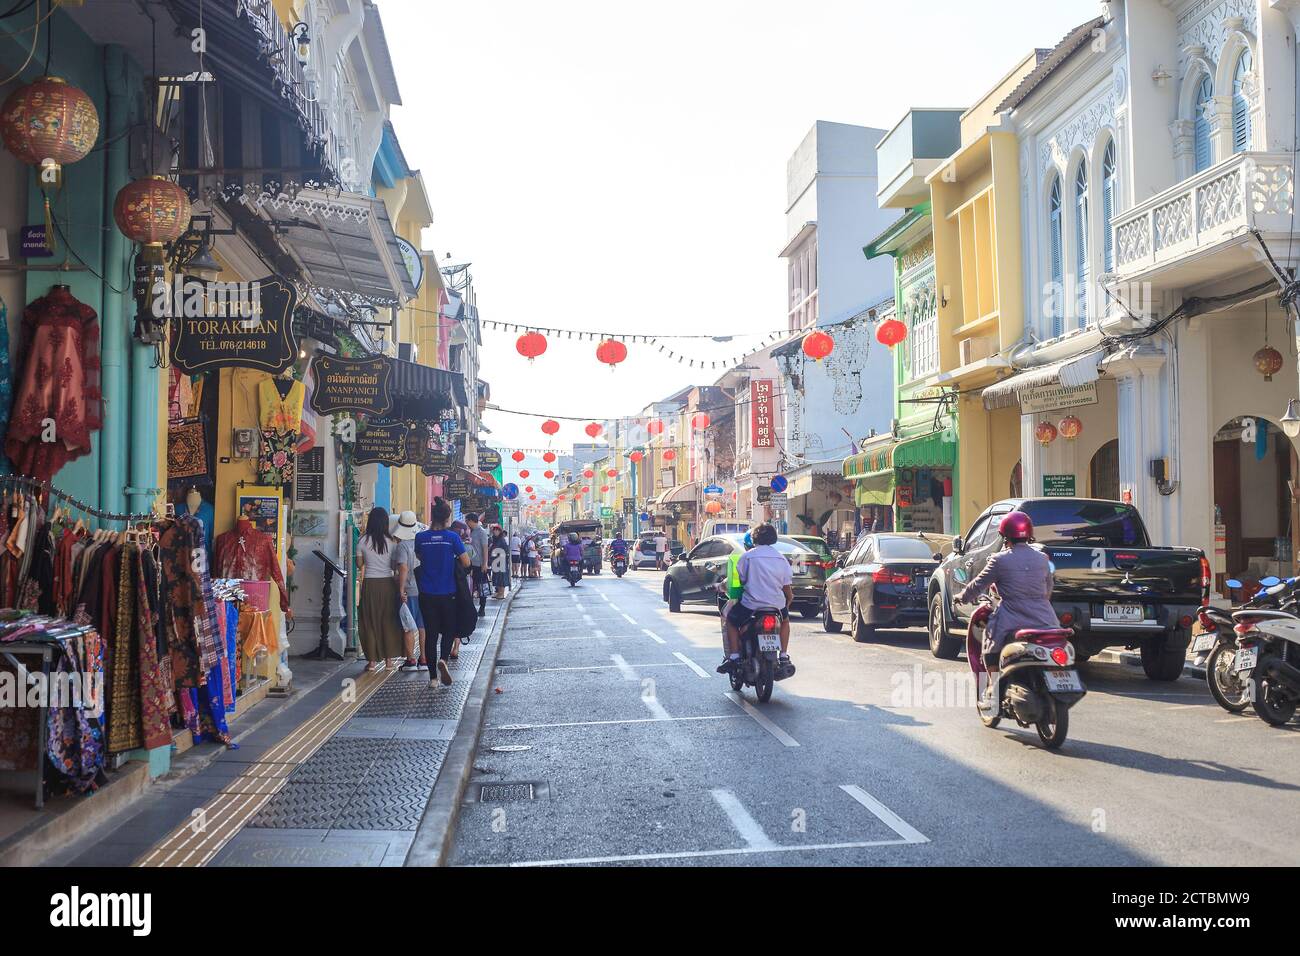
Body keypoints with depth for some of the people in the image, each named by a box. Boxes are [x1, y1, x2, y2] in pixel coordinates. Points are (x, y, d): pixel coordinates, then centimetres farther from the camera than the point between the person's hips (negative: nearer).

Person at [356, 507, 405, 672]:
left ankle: (372, 660, 7)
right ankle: (388, 658, 16)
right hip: (388, 583, 1)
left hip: (370, 584, -1)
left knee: (370, 621, 7)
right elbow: (395, 566, -3)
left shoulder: (363, 541, -5)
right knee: (388, 620, 11)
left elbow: (359, 563, 3)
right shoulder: (391, 542, -4)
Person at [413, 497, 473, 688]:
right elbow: (466, 563, -9)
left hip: (427, 594, 2)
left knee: (430, 633, 8)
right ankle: (444, 659, -14)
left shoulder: (421, 537, -3)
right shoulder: (452, 537, -9)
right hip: (448, 594, -2)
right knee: (449, 630, 14)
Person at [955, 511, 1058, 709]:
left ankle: (993, 690, 8)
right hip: (1043, 621, 4)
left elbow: (978, 585, 2)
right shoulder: (1042, 559, 7)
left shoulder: (1000, 560, -6)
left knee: (990, 646, 17)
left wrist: (961, 598, 20)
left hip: (1012, 622, -4)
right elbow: (1048, 590, 18)